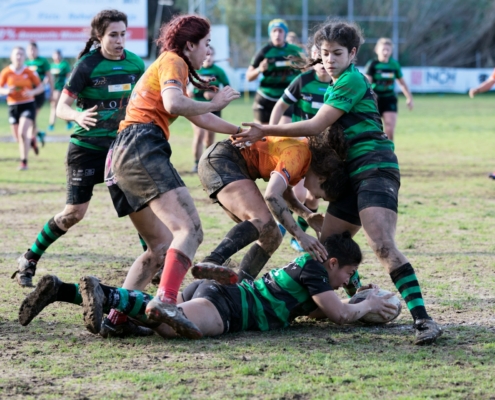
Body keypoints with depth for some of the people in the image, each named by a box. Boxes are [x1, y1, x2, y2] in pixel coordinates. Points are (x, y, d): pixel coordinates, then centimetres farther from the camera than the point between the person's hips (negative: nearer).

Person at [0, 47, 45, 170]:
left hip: (28, 105, -3)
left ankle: (24, 162, -13)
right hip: (13, 106, 3)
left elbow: (41, 87, 3)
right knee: (17, 137, 8)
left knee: (22, 133, -20)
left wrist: (32, 92, -17)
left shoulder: (29, 72, -4)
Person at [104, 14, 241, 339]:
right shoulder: (172, 62, 3)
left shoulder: (170, 64, 33)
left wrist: (242, 132, 48)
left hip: (119, 157, 10)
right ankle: (166, 301, -44)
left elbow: (200, 119, 41)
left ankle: (116, 313, 1)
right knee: (189, 229, -23)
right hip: (143, 149, -10)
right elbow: (174, 104, -17)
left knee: (163, 245, 12)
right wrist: (215, 103, -3)